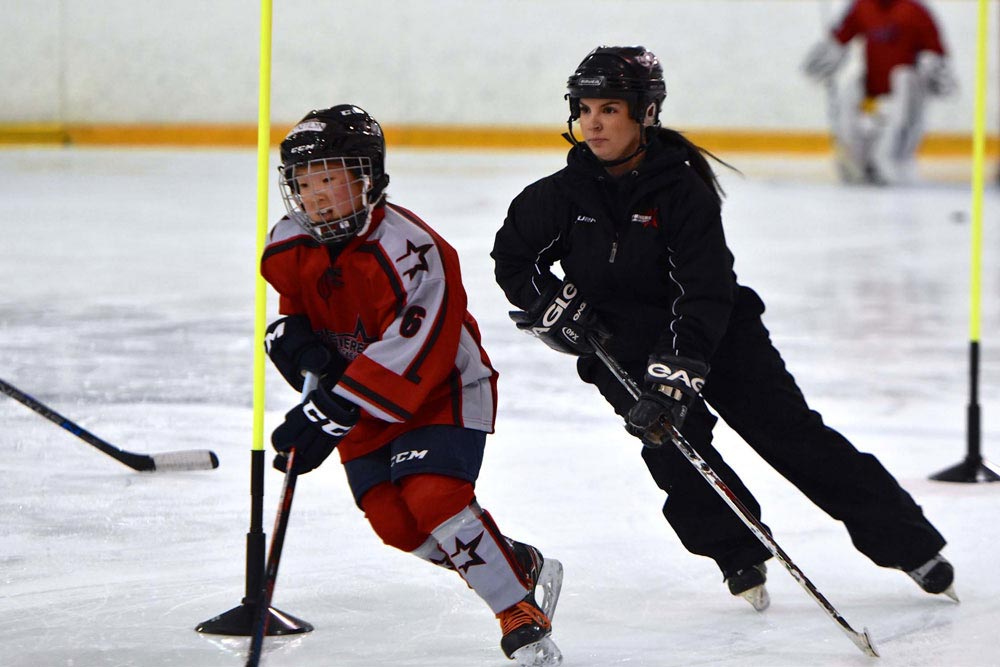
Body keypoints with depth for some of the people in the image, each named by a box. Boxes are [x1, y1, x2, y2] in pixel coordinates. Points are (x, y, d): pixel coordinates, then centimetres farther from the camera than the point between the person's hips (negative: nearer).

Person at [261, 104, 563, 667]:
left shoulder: (406, 248, -29)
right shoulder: (289, 249, -5)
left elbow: (411, 352, -34)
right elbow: (294, 303, 15)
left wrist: (331, 414, -37)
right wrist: (293, 337, -12)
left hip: (442, 387, -7)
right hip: (363, 397, 7)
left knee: (434, 498, -25)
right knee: (394, 521, -5)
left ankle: (523, 615, -15)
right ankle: (522, 567, 15)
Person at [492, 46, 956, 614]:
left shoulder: (682, 190, -18)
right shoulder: (565, 194, -7)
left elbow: (706, 294, -24)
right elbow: (512, 256, 9)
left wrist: (676, 373, -34)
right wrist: (553, 308, -8)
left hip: (714, 336, -2)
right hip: (620, 347, 2)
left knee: (796, 434, -5)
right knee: (671, 440, -25)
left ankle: (912, 544, 2)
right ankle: (739, 554, -9)